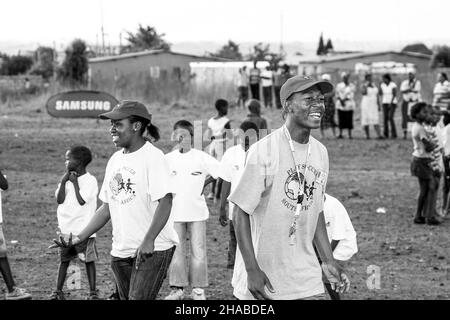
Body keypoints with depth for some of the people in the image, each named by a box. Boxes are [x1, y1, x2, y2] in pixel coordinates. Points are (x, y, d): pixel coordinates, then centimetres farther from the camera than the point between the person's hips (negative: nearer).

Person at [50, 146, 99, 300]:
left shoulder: (90, 180, -8)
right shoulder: (66, 178, 8)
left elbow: (82, 201, -17)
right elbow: (59, 199, 0)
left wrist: (75, 182, -11)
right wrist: (63, 181, -8)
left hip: (84, 229, -5)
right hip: (66, 228, 5)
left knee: (89, 260, 1)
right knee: (64, 260, 9)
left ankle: (93, 292, 7)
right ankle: (58, 291, 15)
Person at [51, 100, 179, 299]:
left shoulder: (153, 157, -10)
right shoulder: (115, 160, 14)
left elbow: (165, 202, -19)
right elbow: (107, 207, 17)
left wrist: (148, 240, -30)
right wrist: (79, 238, 9)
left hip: (153, 249, -8)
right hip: (121, 251, 8)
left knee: (138, 297, -16)